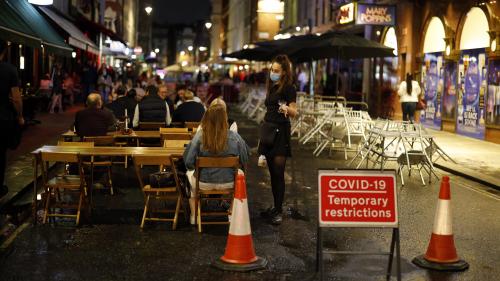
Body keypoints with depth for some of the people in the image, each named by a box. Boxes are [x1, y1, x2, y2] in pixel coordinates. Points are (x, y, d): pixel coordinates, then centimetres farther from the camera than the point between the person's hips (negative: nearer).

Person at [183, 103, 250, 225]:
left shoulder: (200, 136, -19)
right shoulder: (234, 137, -18)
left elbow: (189, 162, -16)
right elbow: (244, 161, -6)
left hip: (204, 184, 0)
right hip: (228, 184, 0)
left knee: (190, 174, 35)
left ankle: (194, 215, 43)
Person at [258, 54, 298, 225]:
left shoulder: (288, 88, -7)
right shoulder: (272, 87, 15)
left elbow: (294, 112, -14)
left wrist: (286, 108, -36)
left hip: (281, 133, -8)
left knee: (278, 173, -7)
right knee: (272, 172, 11)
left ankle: (278, 211, -3)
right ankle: (275, 207, 19)